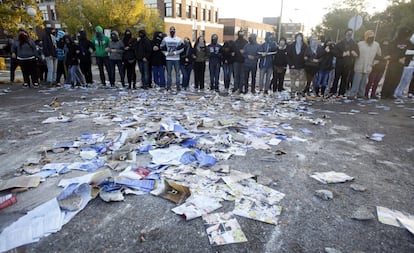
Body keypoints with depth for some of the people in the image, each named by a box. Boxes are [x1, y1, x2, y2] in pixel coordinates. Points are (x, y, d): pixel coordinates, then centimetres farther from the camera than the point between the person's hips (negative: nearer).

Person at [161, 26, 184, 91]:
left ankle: (178, 86, 8)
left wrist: (174, 53, -9)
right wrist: (166, 53, -4)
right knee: (169, 73, 4)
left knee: (177, 72, 1)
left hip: (176, 58, 0)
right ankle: (168, 86, 11)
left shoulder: (178, 39, 3)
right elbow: (162, 47, 8)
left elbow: (182, 48, -1)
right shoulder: (165, 39, 6)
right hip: (168, 59, 1)